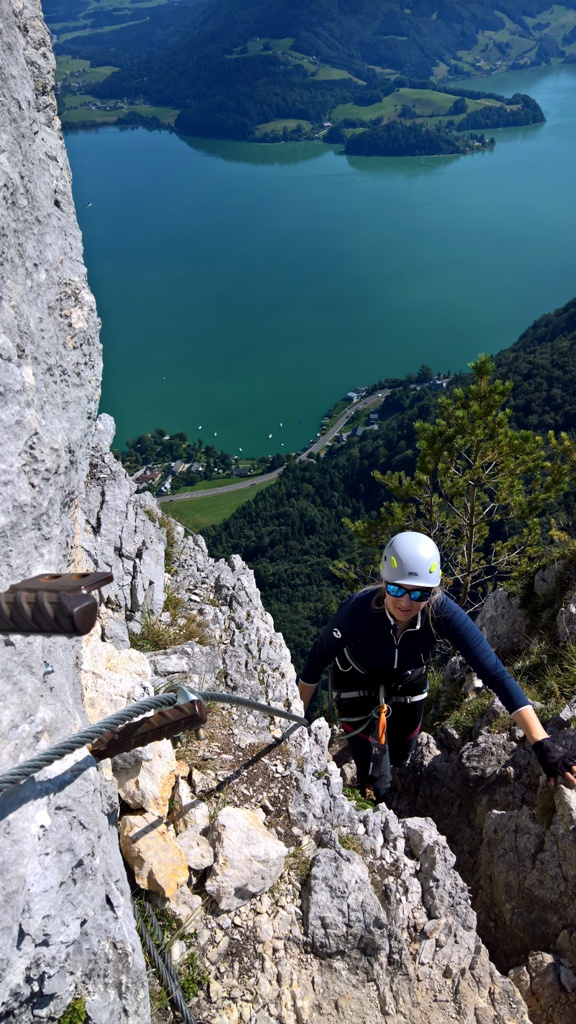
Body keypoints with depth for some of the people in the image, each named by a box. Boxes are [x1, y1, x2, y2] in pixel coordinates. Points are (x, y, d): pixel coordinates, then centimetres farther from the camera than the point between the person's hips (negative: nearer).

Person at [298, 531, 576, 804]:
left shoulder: (443, 613, -36)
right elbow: (318, 657, -22)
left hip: (407, 678, 3)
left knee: (400, 756, 22)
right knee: (377, 783, -6)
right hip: (357, 680, -2)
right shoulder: (358, 610, -40)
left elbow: (496, 674, -36)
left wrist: (542, 744, -42)